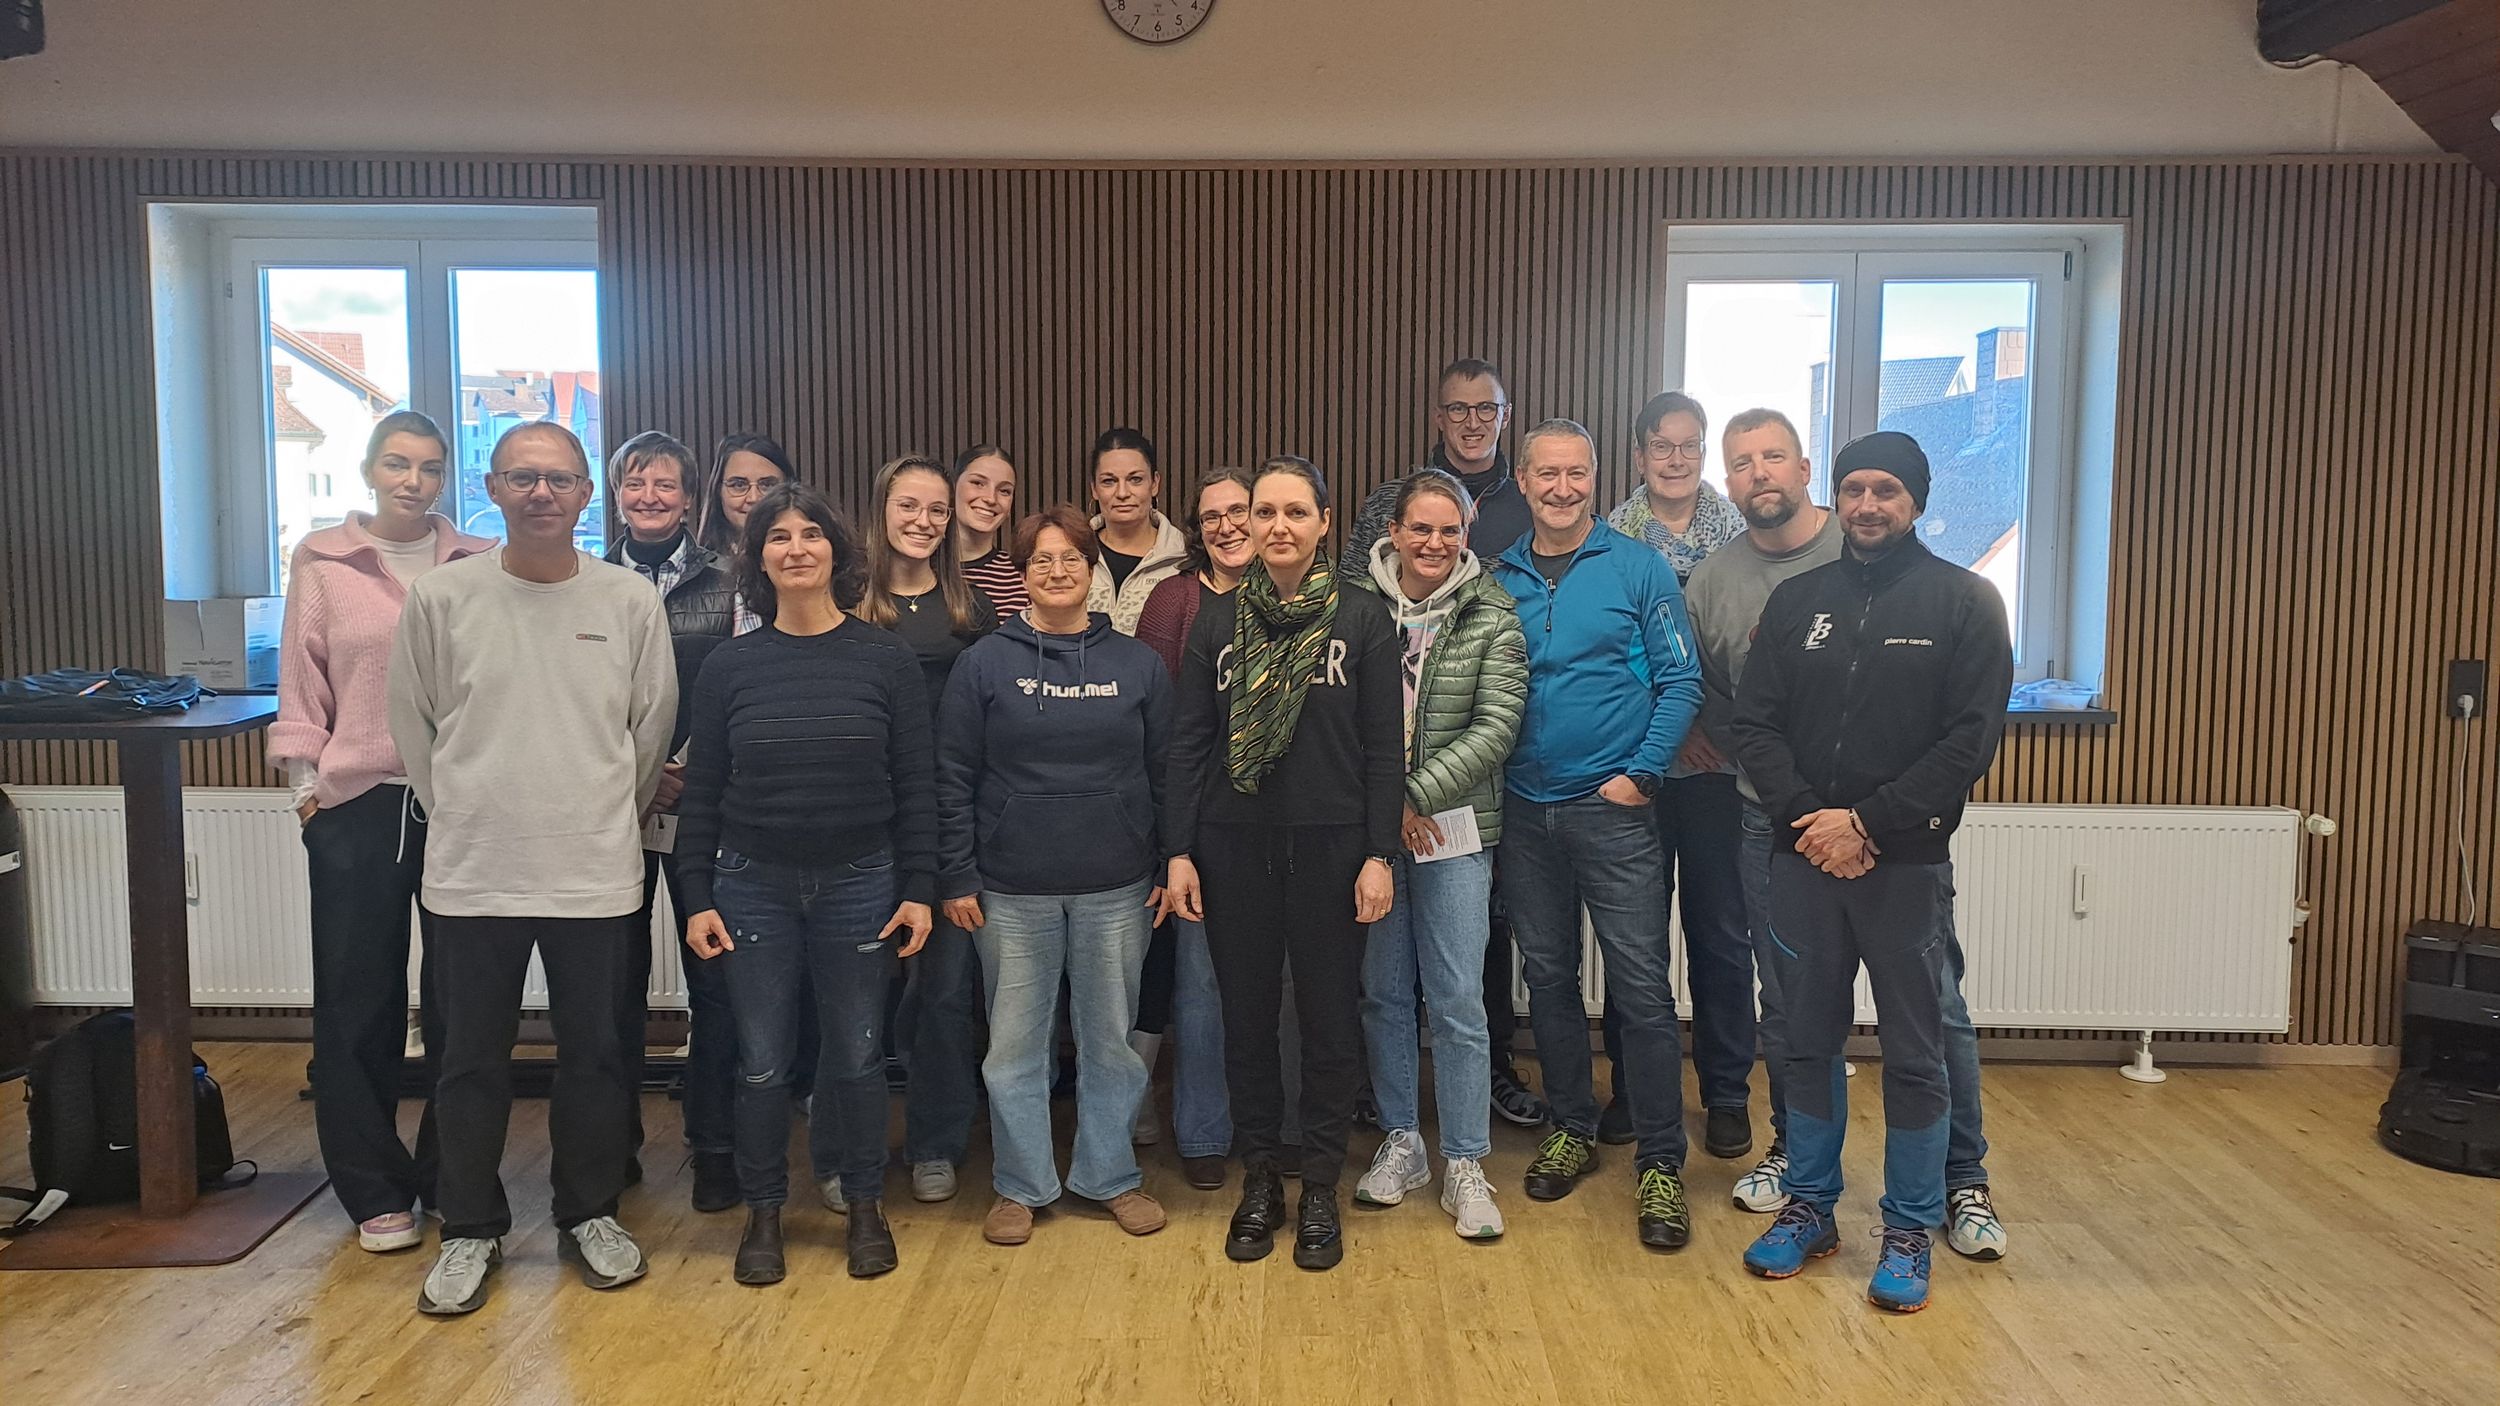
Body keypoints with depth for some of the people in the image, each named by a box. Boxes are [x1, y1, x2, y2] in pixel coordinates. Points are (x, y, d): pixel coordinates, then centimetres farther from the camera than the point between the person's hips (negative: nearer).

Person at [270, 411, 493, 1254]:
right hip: (357, 806, 0)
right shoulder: (322, 562, 5)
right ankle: (375, 1191, 19)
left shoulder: (480, 565, 4)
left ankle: (451, 1179, 21)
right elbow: (302, 680, 7)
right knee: (359, 1000, 6)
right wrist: (306, 779, 2)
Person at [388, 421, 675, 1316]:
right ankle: (471, 1231, 27)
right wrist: (461, 815, 10)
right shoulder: (441, 597, -2)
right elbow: (413, 725, 8)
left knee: (594, 1055, 12)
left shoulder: (632, 602, -2)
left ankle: (590, 1216, 30)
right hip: (471, 872, 0)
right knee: (472, 1061, 11)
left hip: (596, 872, 0)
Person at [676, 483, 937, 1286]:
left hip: (860, 884, -1)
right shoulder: (729, 665, 1)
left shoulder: (886, 660, -2)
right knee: (762, 1060, 7)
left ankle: (864, 1205, 26)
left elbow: (916, 784, -1)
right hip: (753, 884, 1)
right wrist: (698, 898, 0)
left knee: (856, 1053, 8)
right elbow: (701, 789, 4)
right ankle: (763, 1211, 25)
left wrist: (917, 890, -5)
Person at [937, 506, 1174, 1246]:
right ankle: (1021, 1185, 23)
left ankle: (1112, 1174, 27)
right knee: (1015, 1043, 7)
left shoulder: (1137, 664, 4)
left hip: (1116, 890, 1)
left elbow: (1165, 772, 6)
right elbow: (954, 778, 0)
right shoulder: (984, 664, 0)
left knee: (1111, 1039, 11)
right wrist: (957, 878, -4)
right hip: (1012, 892, -1)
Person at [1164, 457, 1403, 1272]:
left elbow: (1383, 747, -1)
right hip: (1235, 846, 2)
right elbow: (1189, 743, 6)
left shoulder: (1363, 619, 0)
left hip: (1331, 845, -2)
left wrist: (1379, 854, -6)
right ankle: (1258, 1179, 25)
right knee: (1246, 1012, 9)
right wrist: (1179, 852, 0)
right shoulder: (1217, 622, 5)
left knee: (1331, 1014, 5)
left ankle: (1320, 1188, 21)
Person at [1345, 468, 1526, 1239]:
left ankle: (1465, 1166, 14)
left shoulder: (1493, 617, -2)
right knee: (1382, 991, 11)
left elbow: (1495, 728, -8)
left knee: (1458, 1000, 1)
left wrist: (1418, 796, -15)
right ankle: (1400, 1142, 27)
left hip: (1454, 829, -1)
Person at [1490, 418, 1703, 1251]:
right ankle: (1572, 1130, 29)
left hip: (1613, 809, -4)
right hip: (1524, 811, 4)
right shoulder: (1499, 579, 8)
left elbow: (1681, 681, -4)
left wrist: (1641, 773, -12)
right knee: (1548, 976, 13)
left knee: (1641, 986, -3)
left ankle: (1661, 1165, 8)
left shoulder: (1638, 569, -2)